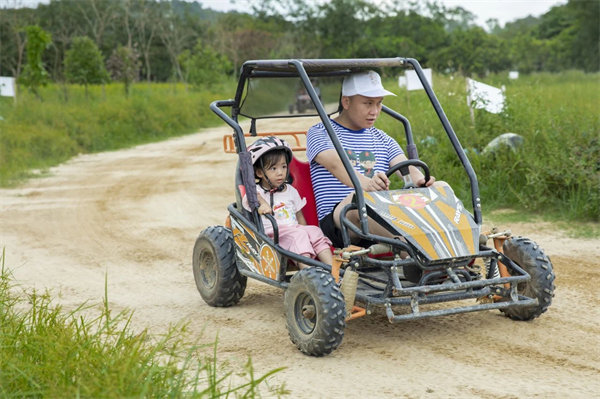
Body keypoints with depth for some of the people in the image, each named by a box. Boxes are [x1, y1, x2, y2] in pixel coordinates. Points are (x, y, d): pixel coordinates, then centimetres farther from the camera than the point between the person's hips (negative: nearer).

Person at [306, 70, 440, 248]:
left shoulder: (382, 140, 23)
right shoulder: (319, 133, 6)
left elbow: (406, 167, 5)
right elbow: (336, 164, -16)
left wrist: (420, 180, -21)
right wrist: (366, 183, -38)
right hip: (336, 223, -5)